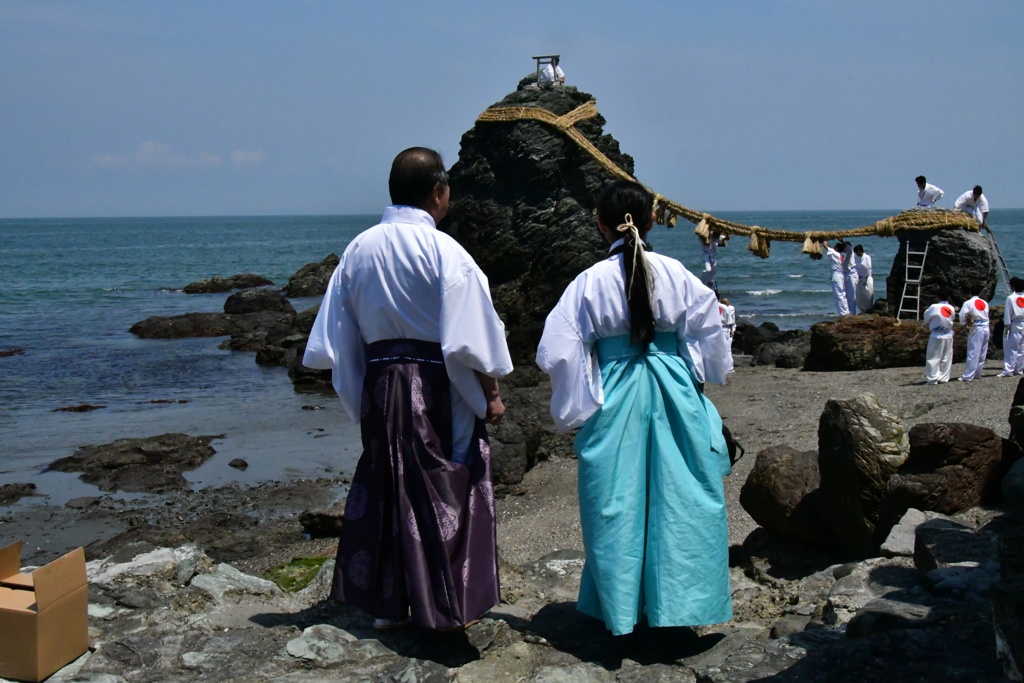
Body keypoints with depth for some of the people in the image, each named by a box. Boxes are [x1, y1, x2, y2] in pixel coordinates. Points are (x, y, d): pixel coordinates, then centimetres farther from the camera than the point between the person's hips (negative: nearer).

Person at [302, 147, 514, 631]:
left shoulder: (358, 249, 4)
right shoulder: (442, 250, -12)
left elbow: (337, 339, 8)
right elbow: (469, 338, -14)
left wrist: (357, 397, 16)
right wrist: (491, 394, -4)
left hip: (379, 383, 5)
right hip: (436, 386, -5)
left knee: (383, 486, 15)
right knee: (443, 488, 6)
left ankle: (385, 603, 23)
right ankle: (444, 605, 12)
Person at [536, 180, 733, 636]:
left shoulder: (590, 282, -6)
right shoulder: (675, 273, -3)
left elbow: (558, 354, -4)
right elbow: (708, 338, 4)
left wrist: (573, 410, 10)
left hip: (614, 401, -1)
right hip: (674, 397, 1)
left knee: (618, 502, 9)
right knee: (679, 497, 11)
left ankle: (622, 608, 19)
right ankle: (678, 603, 20)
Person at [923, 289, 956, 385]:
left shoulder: (934, 307, -15)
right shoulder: (952, 308, 0)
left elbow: (926, 319, -3)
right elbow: (951, 320, 10)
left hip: (936, 336, -5)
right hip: (948, 336, 5)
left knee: (933, 358, 0)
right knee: (946, 358, 13)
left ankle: (932, 379, -1)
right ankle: (943, 378, 17)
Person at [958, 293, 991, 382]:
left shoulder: (968, 303, -9)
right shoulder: (985, 303, 8)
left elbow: (962, 316, -14)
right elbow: (986, 315, 13)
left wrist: (965, 325, 2)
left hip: (976, 329, -6)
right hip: (986, 328, 6)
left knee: (973, 354, -5)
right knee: (982, 354, 13)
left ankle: (968, 376, -4)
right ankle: (977, 374, 22)